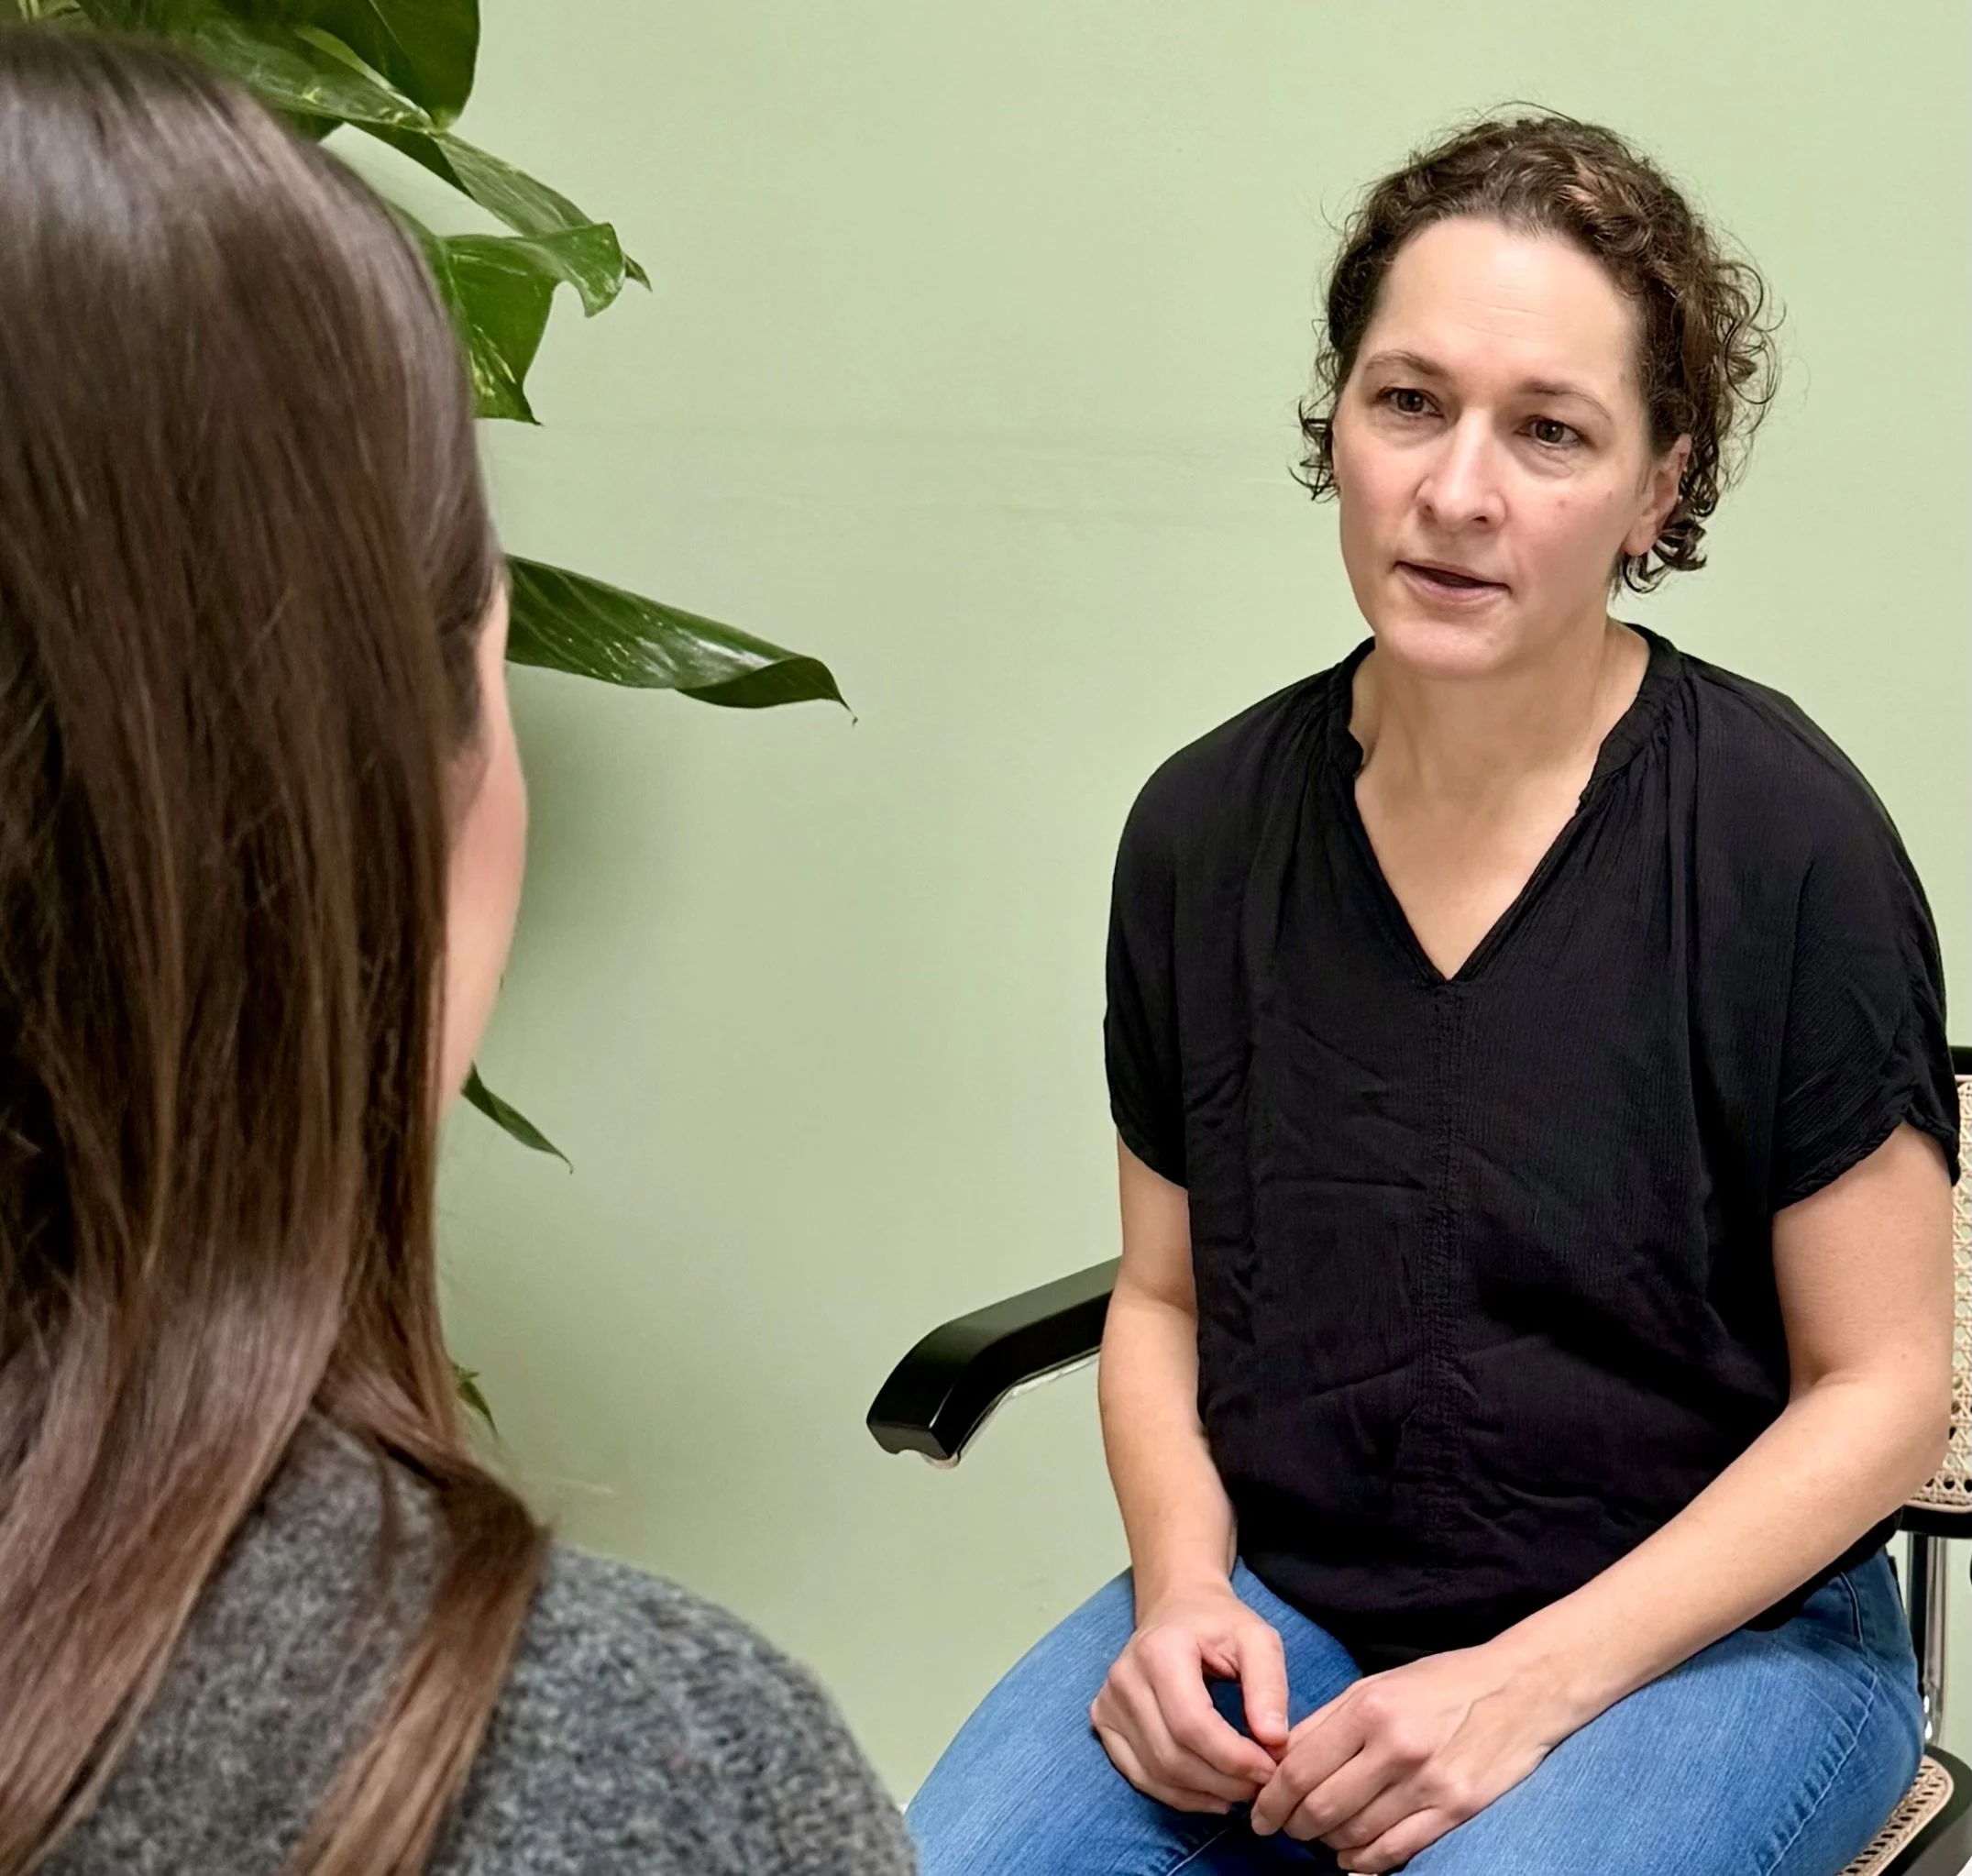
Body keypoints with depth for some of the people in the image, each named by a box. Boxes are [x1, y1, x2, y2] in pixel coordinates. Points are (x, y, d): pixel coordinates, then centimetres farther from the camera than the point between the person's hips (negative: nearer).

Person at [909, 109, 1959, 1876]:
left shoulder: (1785, 836, -11)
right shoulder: (1206, 825, 2)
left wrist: (1528, 1682, -16)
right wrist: (1183, 1590, -6)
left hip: (1713, 1629, -3)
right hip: (1280, 1603, 3)